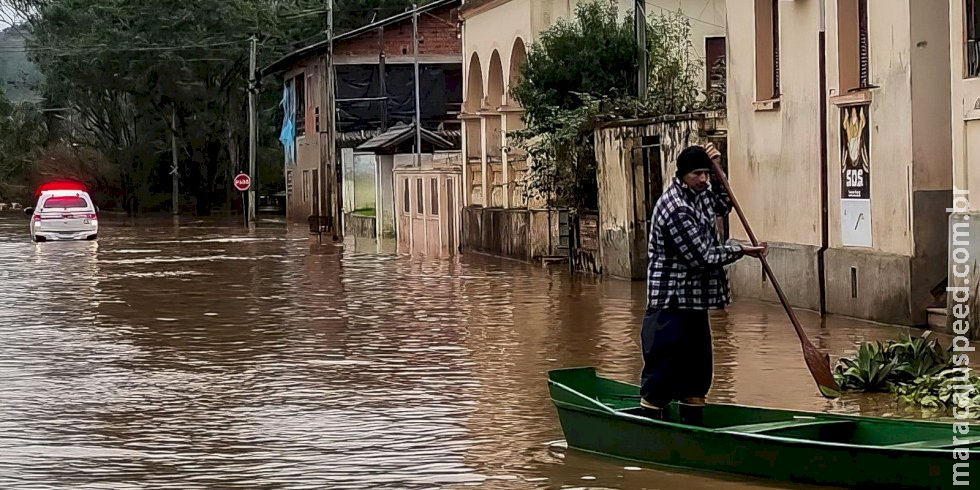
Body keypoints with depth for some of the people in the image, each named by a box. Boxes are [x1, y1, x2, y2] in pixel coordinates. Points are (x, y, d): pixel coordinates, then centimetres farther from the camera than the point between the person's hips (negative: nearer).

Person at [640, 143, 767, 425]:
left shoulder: (698, 195, 8)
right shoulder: (676, 209, -21)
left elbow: (723, 207, 30)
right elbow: (702, 257, -20)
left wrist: (716, 172, 13)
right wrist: (741, 250, -7)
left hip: (694, 301, 10)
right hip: (672, 304, -10)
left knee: (697, 372, 14)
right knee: (663, 371, -6)